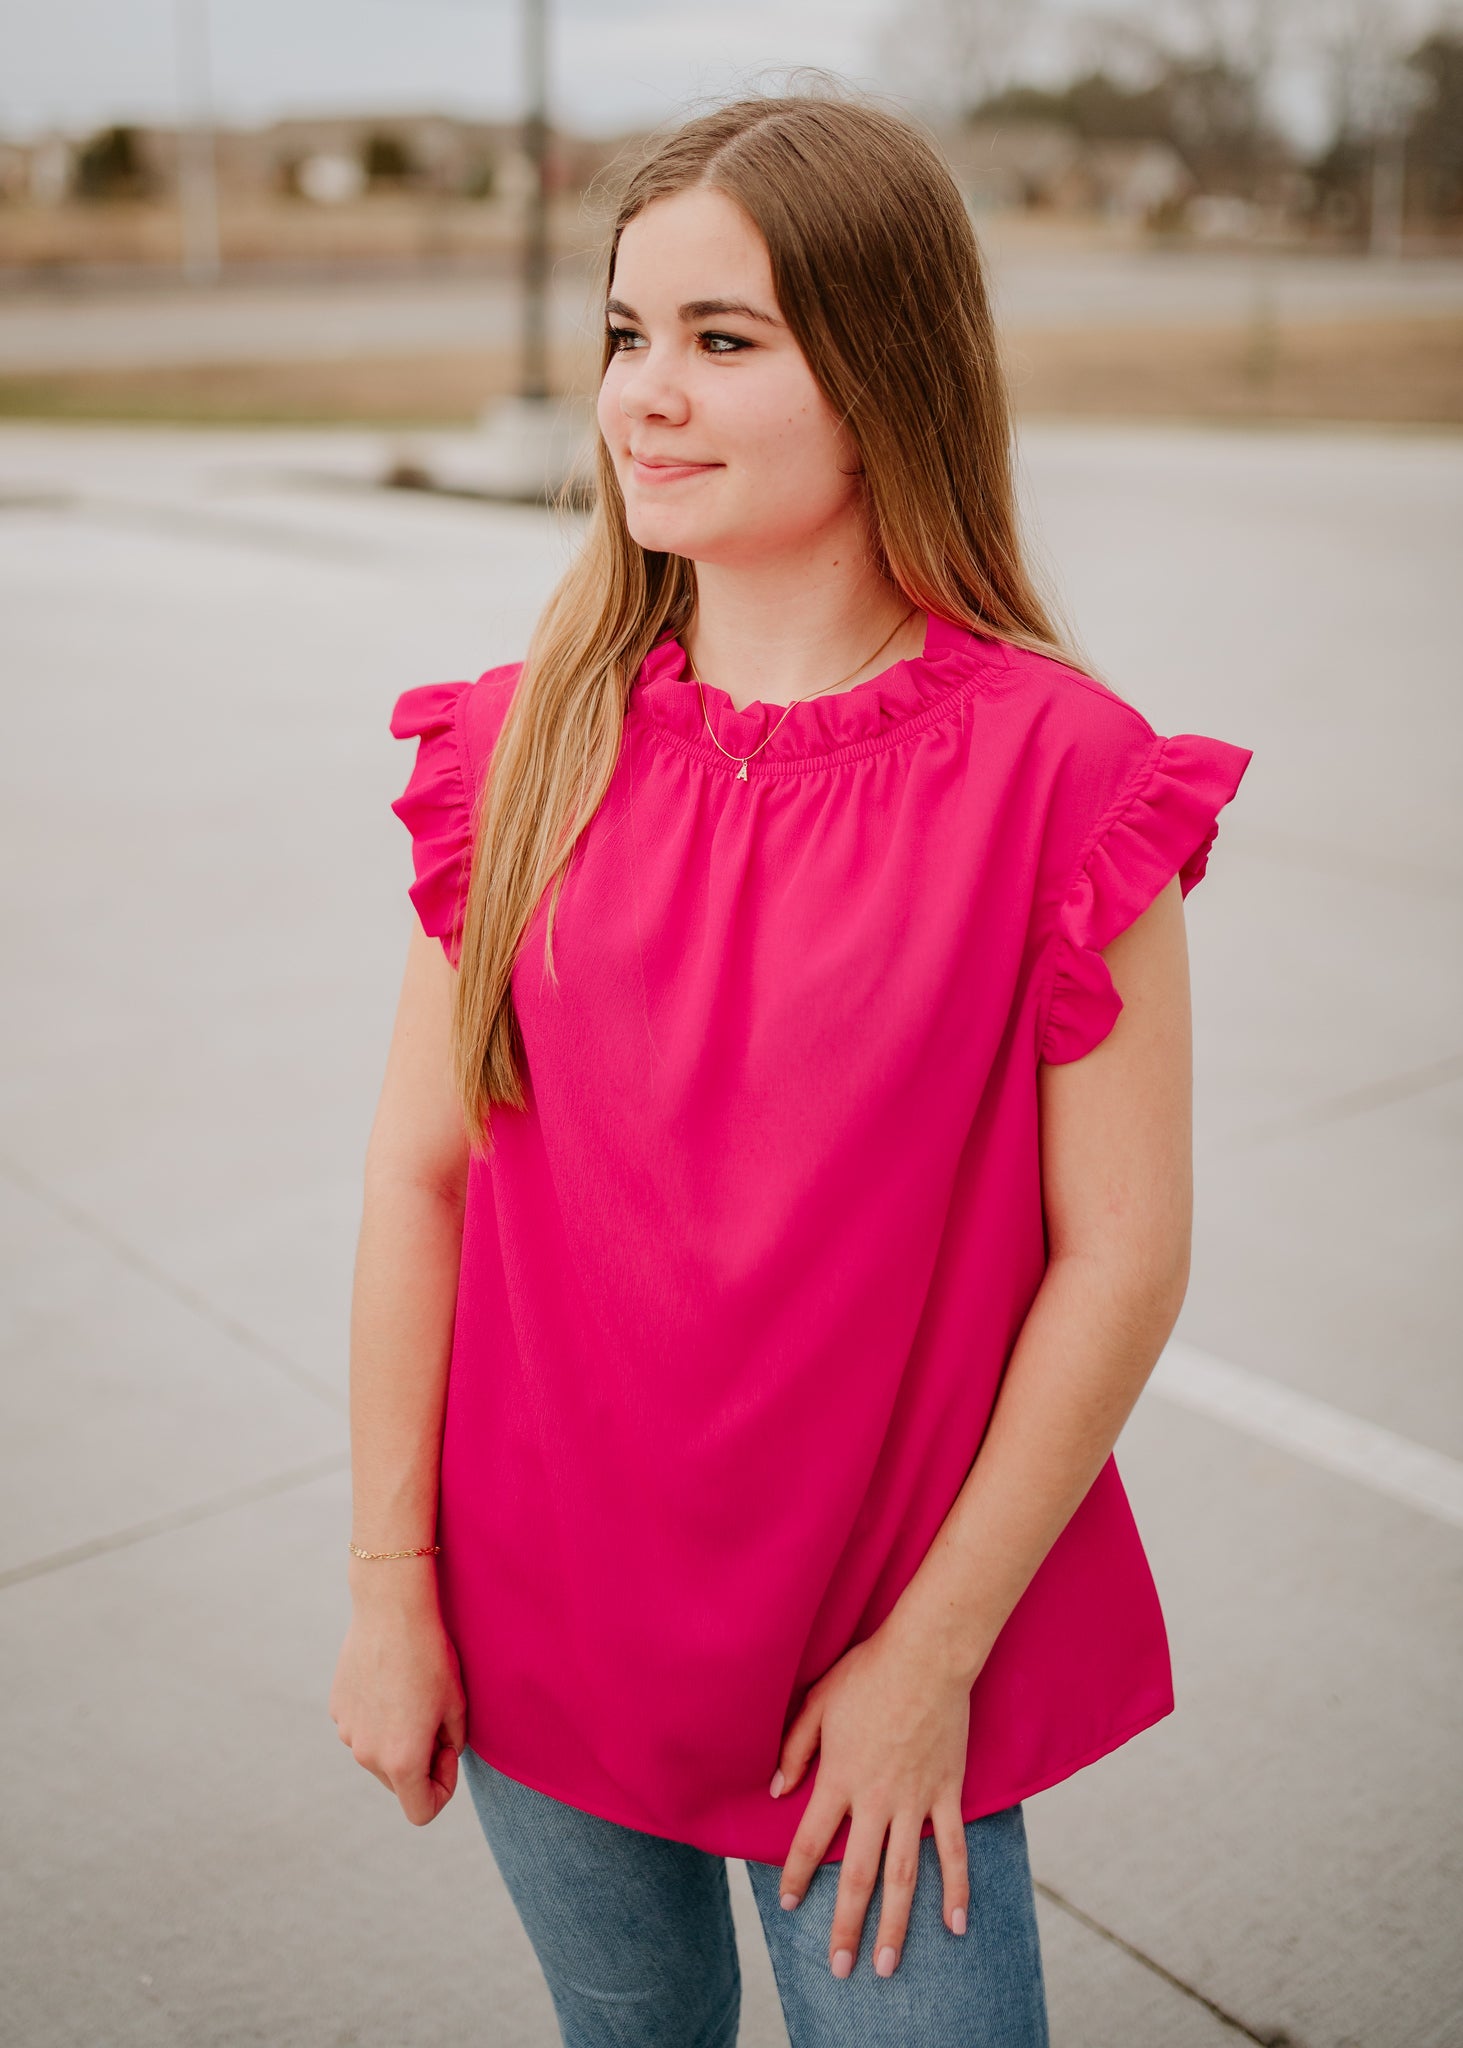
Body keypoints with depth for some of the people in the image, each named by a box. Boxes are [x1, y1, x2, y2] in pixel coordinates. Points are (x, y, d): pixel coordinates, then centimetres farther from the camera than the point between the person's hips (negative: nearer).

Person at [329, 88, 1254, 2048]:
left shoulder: (1055, 770, -15)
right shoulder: (531, 743, -5)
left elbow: (1122, 1255, -13)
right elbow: (419, 1172, -2)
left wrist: (933, 1651, -10)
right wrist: (391, 1582, -1)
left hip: (882, 1656, -3)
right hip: (541, 1622, 3)